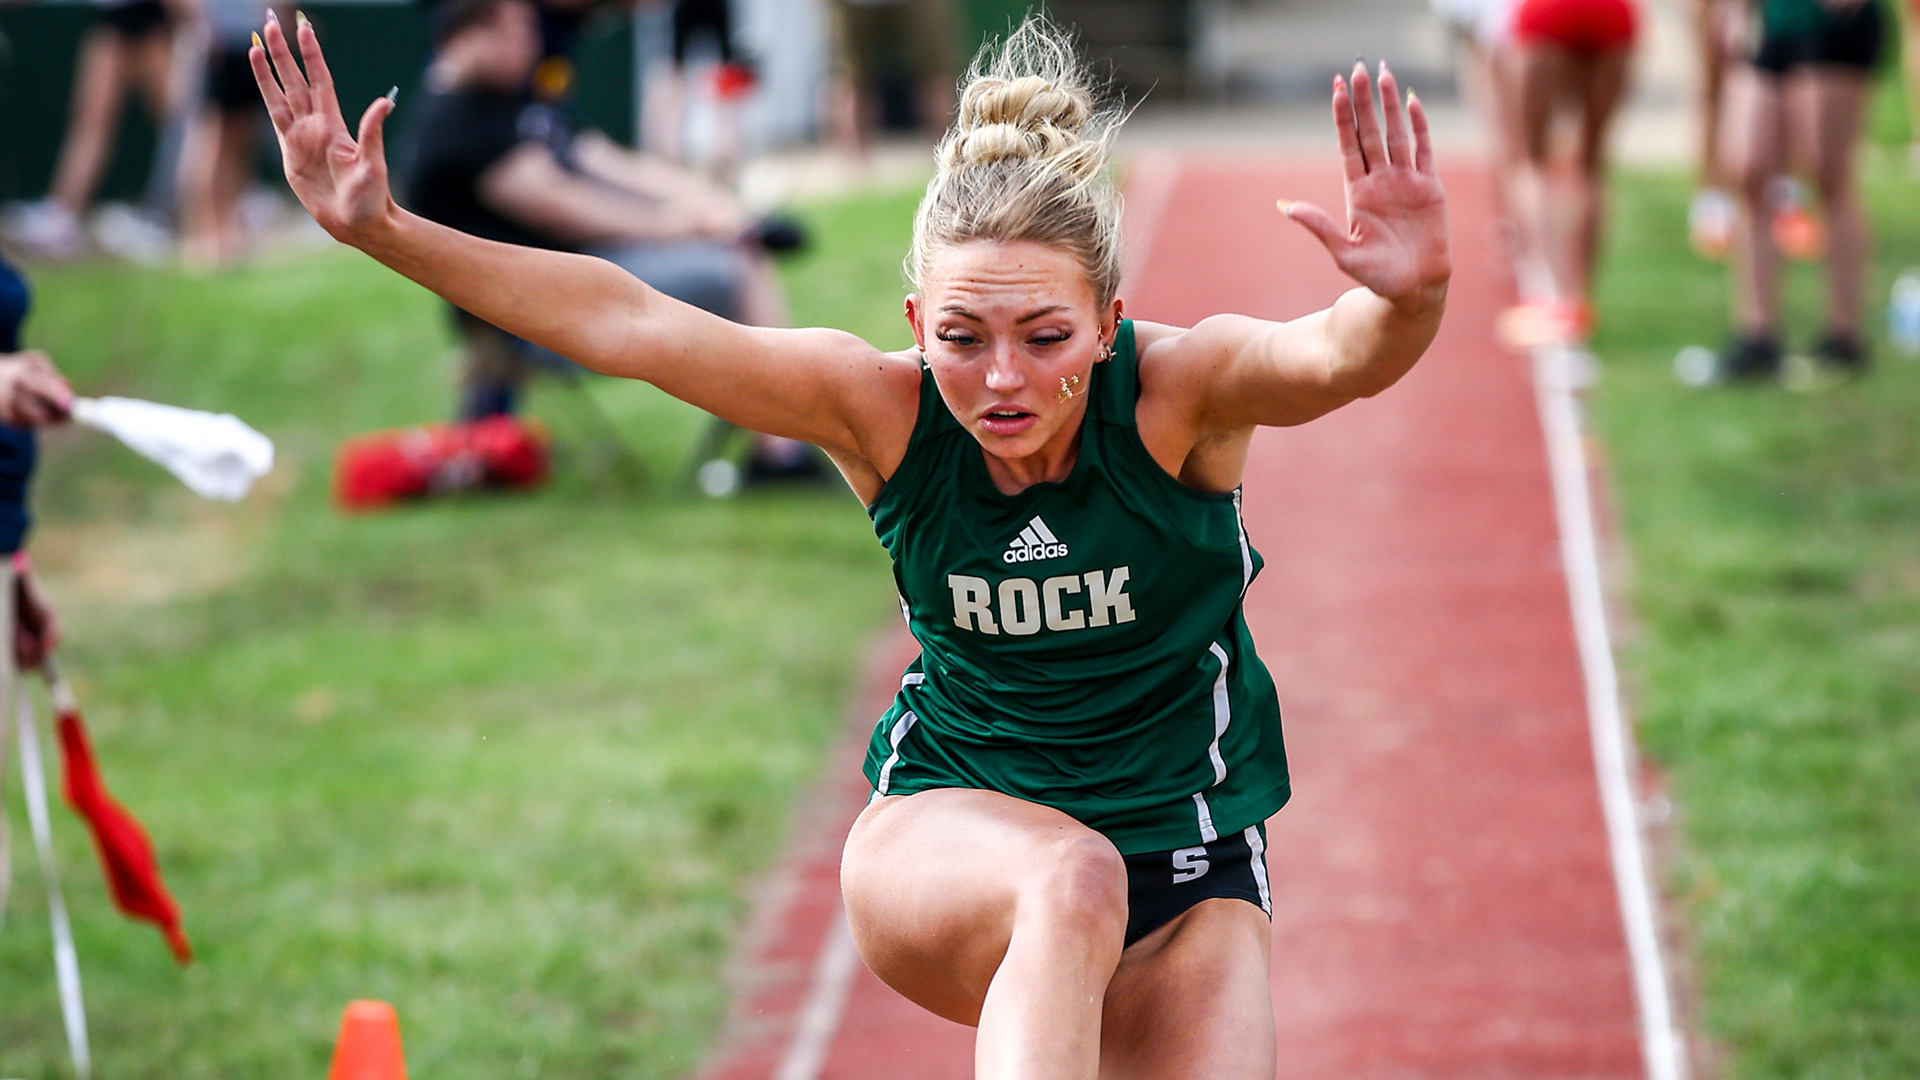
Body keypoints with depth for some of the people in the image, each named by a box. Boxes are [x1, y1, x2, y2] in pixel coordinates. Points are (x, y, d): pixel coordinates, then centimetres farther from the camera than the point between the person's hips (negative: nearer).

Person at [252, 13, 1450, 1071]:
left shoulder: (1180, 392, -19)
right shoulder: (882, 409, -15)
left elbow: (1339, 358, -40)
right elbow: (623, 324, -18)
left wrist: (1408, 299, -63)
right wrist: (382, 228, -25)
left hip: (1191, 883, 1)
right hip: (945, 833, -1)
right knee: (1072, 879, -35)